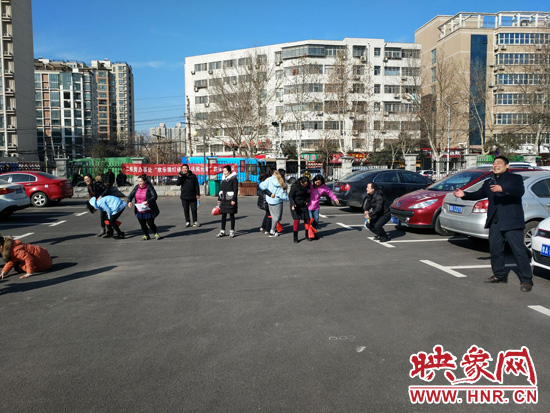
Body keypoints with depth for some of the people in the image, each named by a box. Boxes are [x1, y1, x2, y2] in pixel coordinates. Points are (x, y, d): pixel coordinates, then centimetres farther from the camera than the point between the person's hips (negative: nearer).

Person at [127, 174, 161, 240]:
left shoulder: (149, 187, -13)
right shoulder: (137, 187, 2)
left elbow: (154, 196, -22)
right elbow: (131, 195, 5)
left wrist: (147, 202, -36)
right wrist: (129, 201, -16)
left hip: (148, 210, -5)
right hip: (139, 211, 5)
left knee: (150, 223, -2)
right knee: (142, 224, 8)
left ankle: (156, 234, 23)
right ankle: (146, 235, 27)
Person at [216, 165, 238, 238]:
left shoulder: (234, 179, -7)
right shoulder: (224, 179, 12)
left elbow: (235, 190, -11)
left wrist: (233, 200, -17)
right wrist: (219, 199, 13)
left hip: (230, 200, -6)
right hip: (224, 200, 6)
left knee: (231, 215, 2)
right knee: (223, 215, 7)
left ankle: (232, 231, 10)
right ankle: (222, 231, 13)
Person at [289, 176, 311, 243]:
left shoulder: (307, 186, -3)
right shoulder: (295, 186, -18)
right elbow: (290, 196, -13)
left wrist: (307, 200, -7)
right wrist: (293, 204, -27)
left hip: (304, 205, 5)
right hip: (295, 205, -5)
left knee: (306, 219, 4)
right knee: (296, 220, -9)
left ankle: (307, 235, 21)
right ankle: (295, 237, -1)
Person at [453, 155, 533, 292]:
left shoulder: (515, 178, 1)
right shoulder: (488, 182, 20)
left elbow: (520, 191, -18)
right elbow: (479, 194, 14)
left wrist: (502, 189, -34)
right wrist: (464, 194, -4)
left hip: (511, 221, -6)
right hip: (495, 222, 6)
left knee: (519, 250, -6)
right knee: (495, 249, 10)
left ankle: (526, 280, -1)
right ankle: (500, 275, 25)